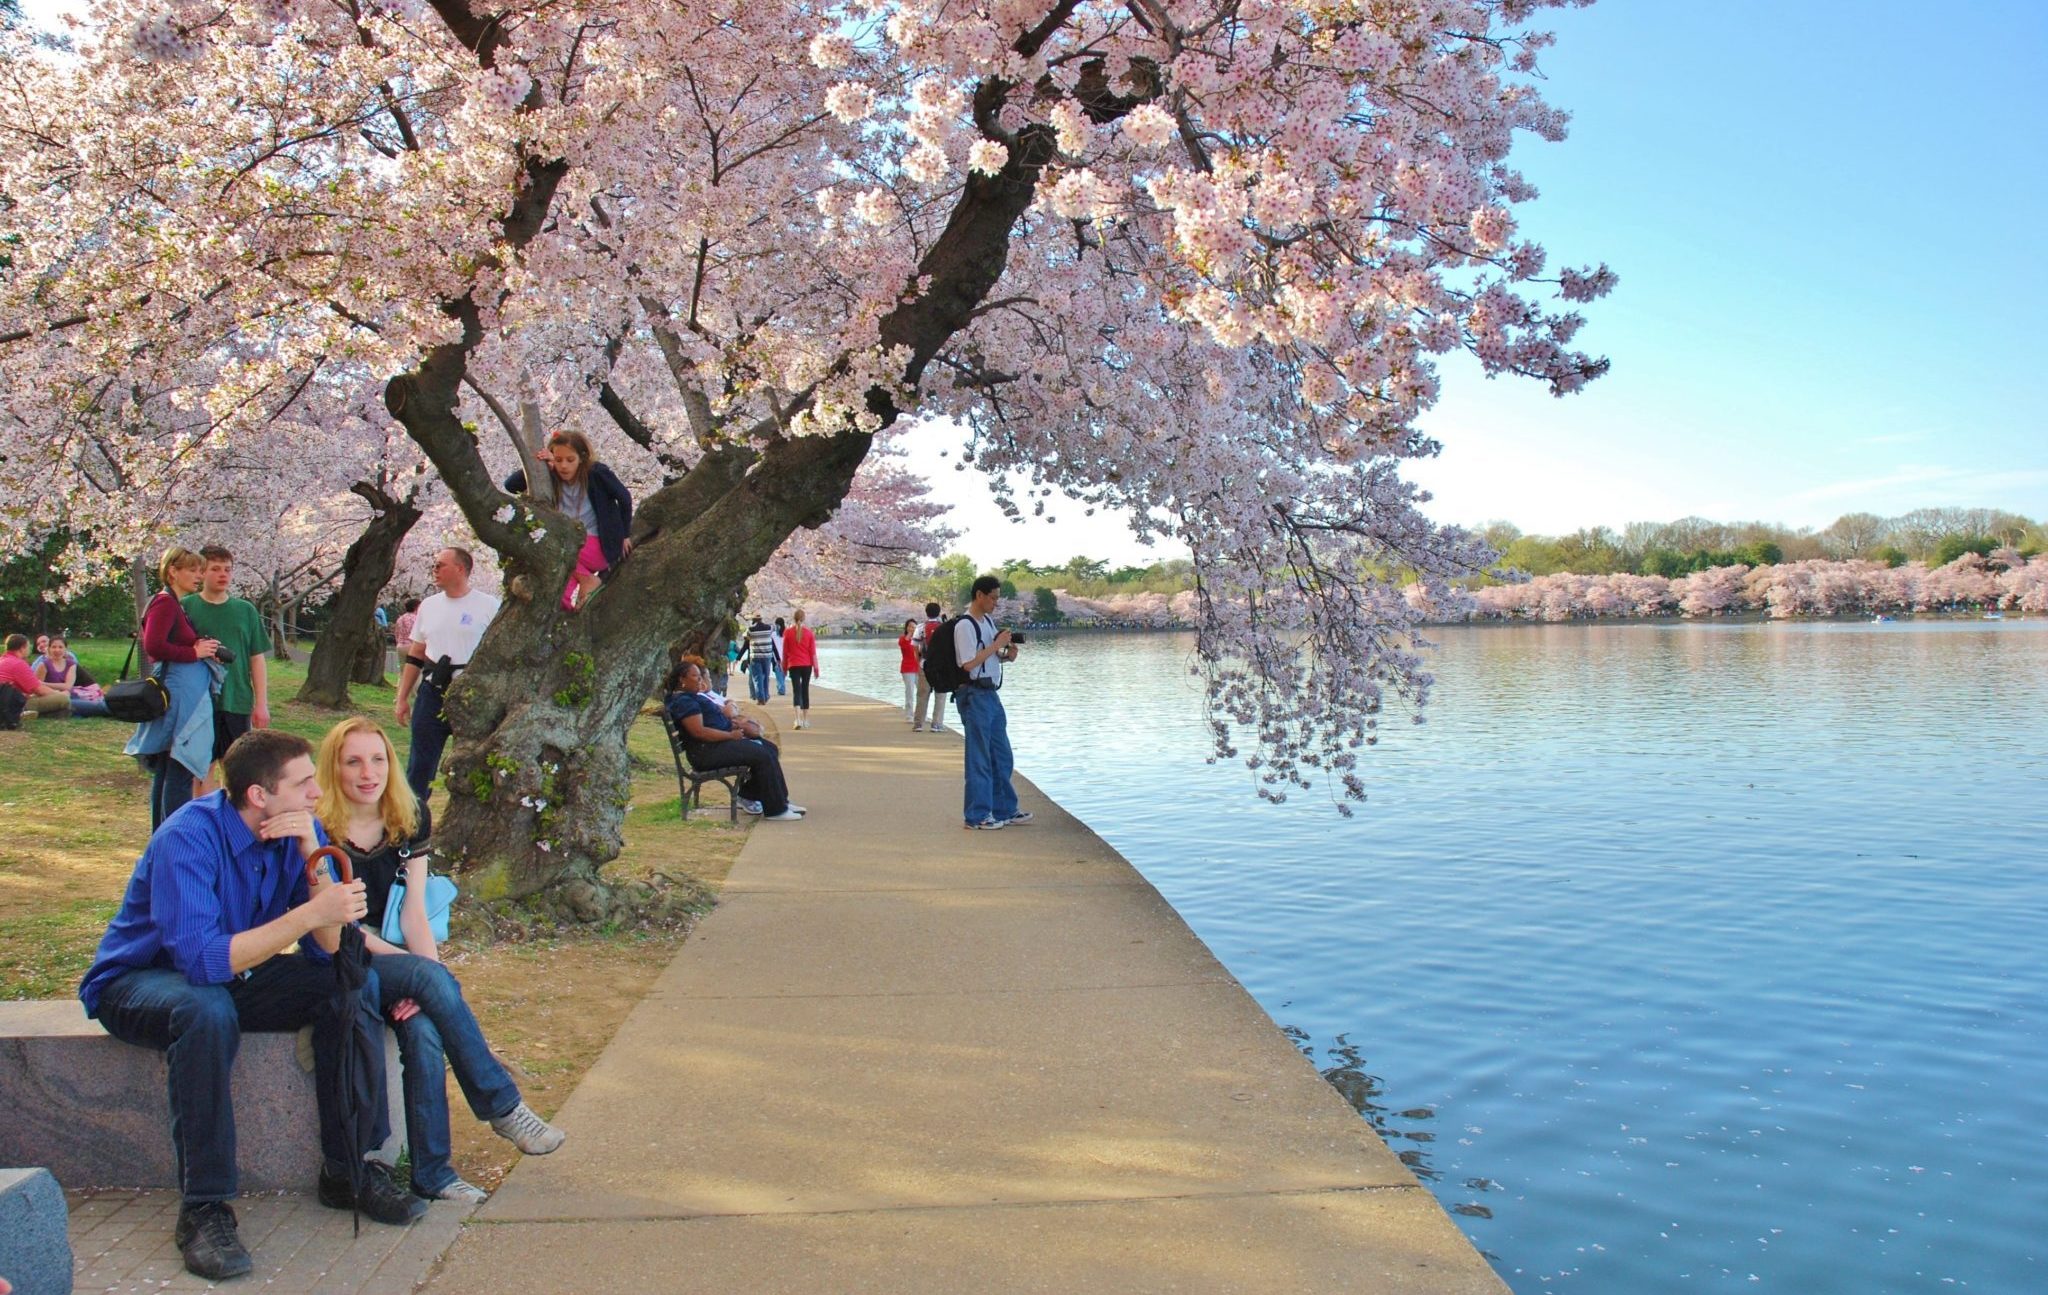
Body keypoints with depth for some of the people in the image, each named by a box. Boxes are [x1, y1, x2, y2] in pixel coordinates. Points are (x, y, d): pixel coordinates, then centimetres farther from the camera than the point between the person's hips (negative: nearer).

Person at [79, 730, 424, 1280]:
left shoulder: (300, 830, -10)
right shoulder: (188, 838, -28)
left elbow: (331, 950, -15)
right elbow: (202, 959, -38)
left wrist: (313, 854, -26)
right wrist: (313, 912, -40)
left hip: (230, 975, 6)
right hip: (138, 982, -6)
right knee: (207, 1010, -38)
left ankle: (350, 1170, -8)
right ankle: (203, 1208, -27)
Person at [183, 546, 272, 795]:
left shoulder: (246, 610, 8)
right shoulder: (185, 607, 1)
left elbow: (257, 660, 9)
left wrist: (261, 704, 4)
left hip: (238, 702, 2)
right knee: (204, 767, 4)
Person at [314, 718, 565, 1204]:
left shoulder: (409, 820, 4)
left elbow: (413, 912, 0)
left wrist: (430, 973, -18)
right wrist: (423, 972, -18)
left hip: (392, 961, 4)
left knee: (423, 1030, -28)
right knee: (431, 979, -31)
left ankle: (432, 1171, -21)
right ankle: (502, 1106, -21)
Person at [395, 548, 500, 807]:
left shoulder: (488, 606, -3)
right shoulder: (429, 605, 13)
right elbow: (414, 656, 19)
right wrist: (402, 698, 15)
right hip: (432, 692, 5)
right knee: (420, 763, 7)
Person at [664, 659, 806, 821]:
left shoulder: (691, 696, 20)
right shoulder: (683, 701, -15)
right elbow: (699, 732, -24)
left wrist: (735, 724, 8)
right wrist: (731, 735, -19)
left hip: (720, 741, 11)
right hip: (708, 751, -11)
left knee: (770, 748, 5)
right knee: (762, 755, -21)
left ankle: (749, 797, 6)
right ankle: (776, 809, -15)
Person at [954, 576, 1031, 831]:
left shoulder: (988, 621, 14)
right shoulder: (965, 625, -13)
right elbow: (969, 663, -21)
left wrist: (1007, 656, 0)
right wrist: (996, 645, -18)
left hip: (992, 694, 9)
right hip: (974, 696, -9)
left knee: (1001, 755, 14)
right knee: (979, 758, -3)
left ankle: (1004, 809, 24)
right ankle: (977, 815, 5)